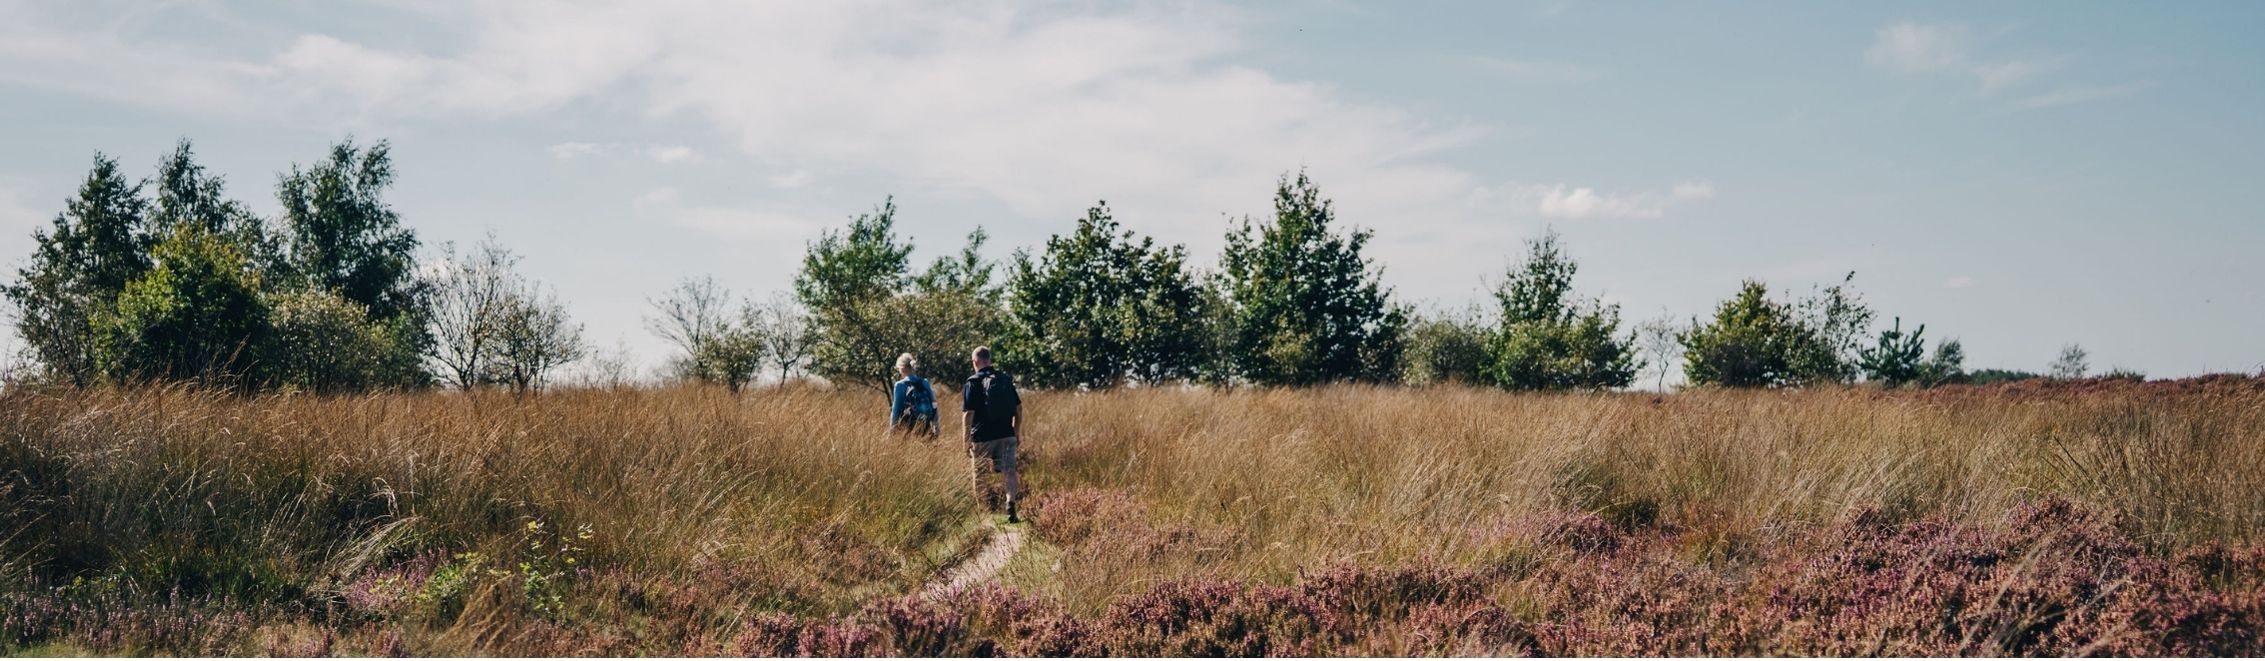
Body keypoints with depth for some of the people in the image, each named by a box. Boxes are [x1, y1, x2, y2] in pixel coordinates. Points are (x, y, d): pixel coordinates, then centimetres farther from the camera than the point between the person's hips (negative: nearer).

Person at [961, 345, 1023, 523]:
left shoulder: (973, 382, -7)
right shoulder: (1006, 379, 7)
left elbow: (968, 414, -10)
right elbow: (1018, 409, 10)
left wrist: (966, 440, -4)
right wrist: (1018, 433, 19)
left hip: (982, 437, -3)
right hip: (1006, 435, 3)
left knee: (979, 475, 12)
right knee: (1008, 472, -2)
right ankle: (1010, 503, -24)